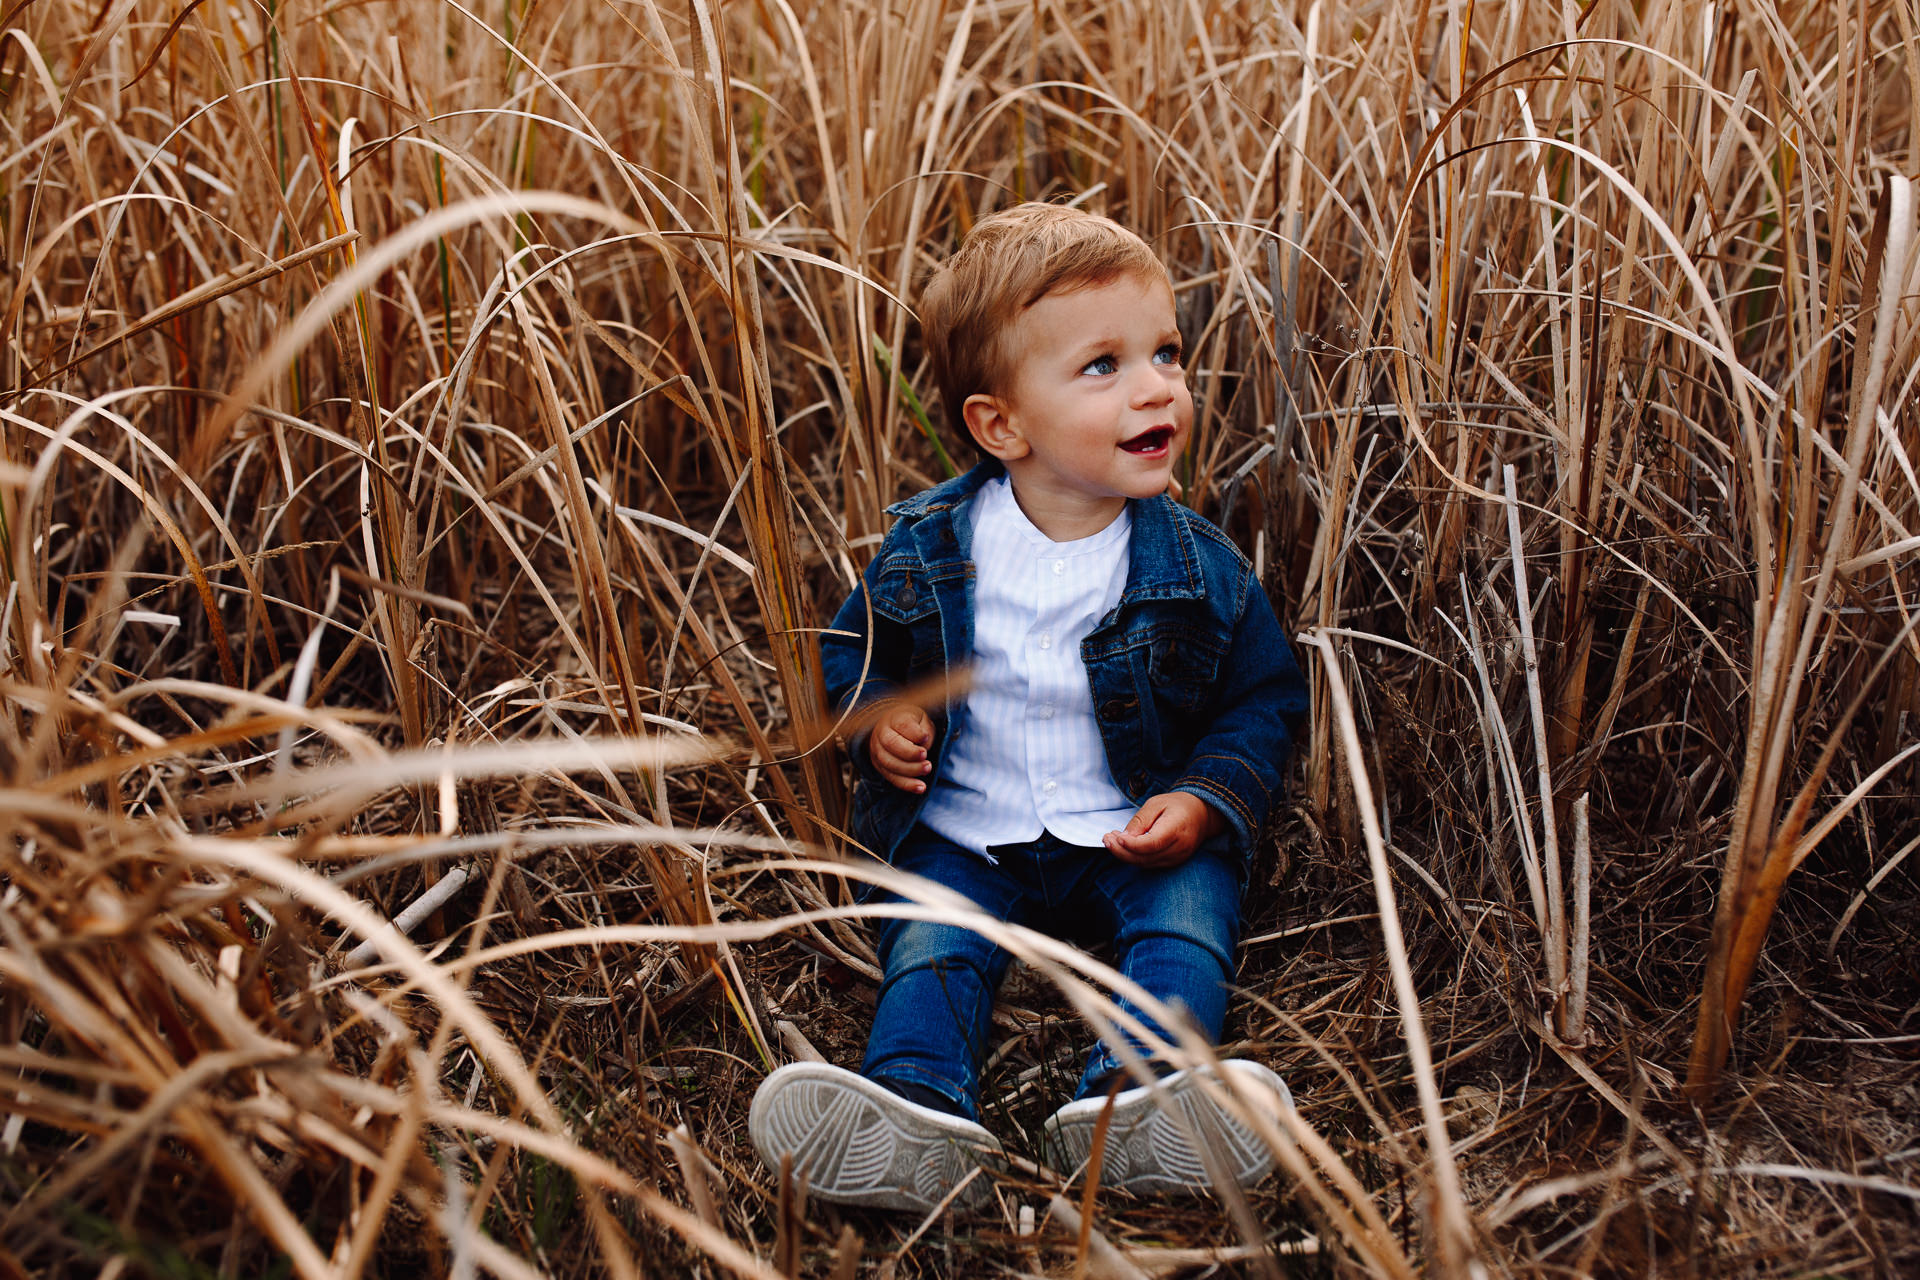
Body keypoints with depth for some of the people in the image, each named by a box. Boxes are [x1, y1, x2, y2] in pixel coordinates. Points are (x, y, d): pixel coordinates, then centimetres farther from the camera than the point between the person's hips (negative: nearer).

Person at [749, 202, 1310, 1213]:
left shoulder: (1200, 568, -7)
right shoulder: (929, 546, -5)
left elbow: (1265, 700, 3)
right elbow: (854, 647, 12)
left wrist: (1209, 803, -14)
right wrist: (876, 715, -10)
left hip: (1137, 838, 0)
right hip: (967, 834, 1)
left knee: (1191, 905, -26)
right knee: (929, 941, -22)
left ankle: (1129, 1100, -45)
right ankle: (920, 1116, -43)